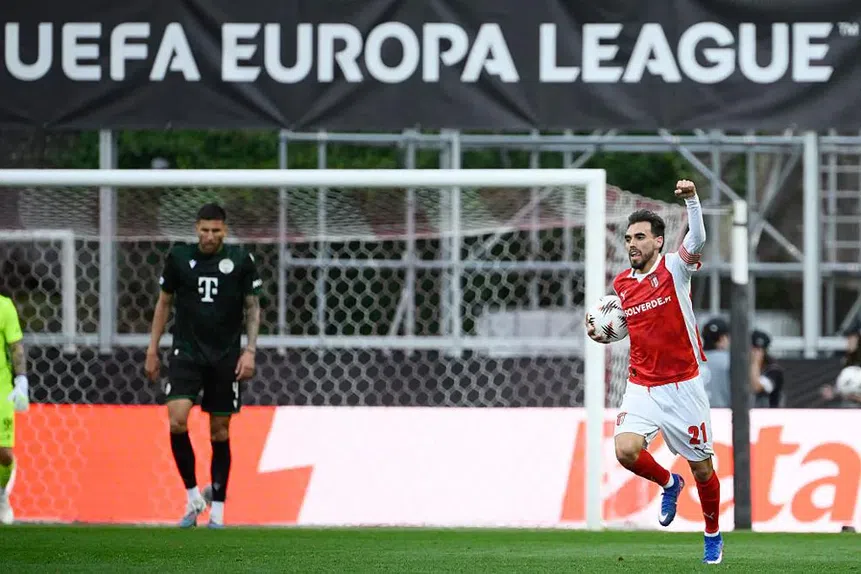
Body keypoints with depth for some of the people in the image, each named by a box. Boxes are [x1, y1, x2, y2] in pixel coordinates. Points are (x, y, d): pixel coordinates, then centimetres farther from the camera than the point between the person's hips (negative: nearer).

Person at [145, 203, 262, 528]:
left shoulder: (240, 260, -1)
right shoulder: (179, 258, 1)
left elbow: (253, 307, 5)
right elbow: (164, 302, 12)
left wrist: (250, 351, -5)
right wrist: (153, 349, 9)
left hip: (225, 356, 0)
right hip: (186, 352, 0)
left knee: (220, 431, 4)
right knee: (176, 421, -18)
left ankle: (217, 510, 12)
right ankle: (193, 496, -4)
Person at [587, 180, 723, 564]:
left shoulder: (675, 269, -8)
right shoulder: (621, 284, 7)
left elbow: (697, 239, -29)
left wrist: (691, 200, -44)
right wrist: (604, 334, 2)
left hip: (682, 386, -3)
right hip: (641, 386, 3)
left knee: (701, 467, 5)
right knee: (626, 449, -20)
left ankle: (713, 535, 29)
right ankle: (668, 483, 12)